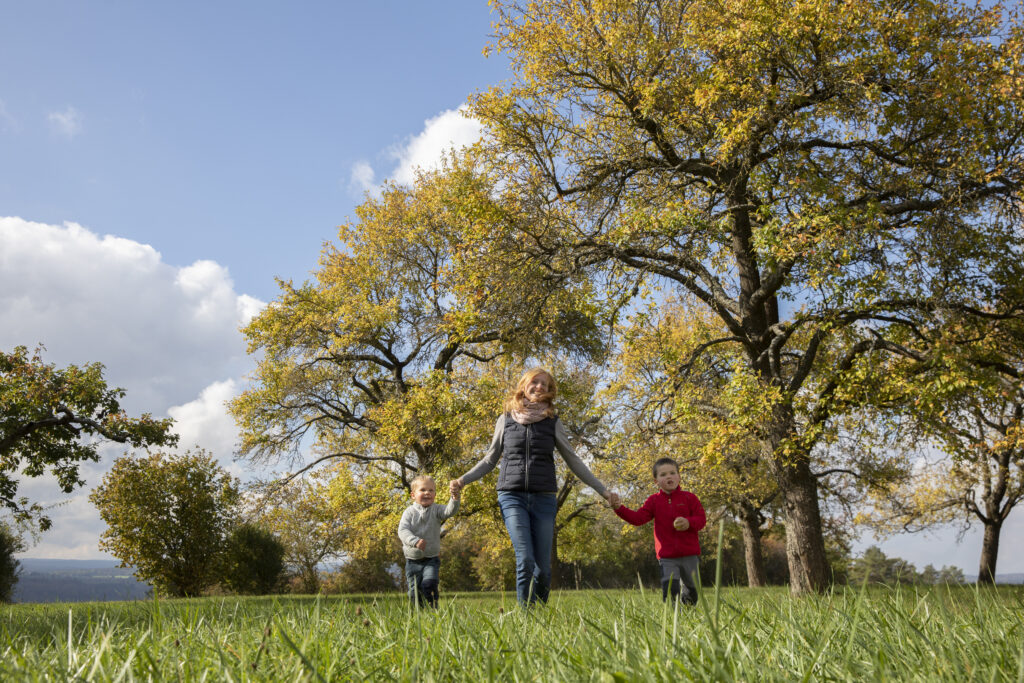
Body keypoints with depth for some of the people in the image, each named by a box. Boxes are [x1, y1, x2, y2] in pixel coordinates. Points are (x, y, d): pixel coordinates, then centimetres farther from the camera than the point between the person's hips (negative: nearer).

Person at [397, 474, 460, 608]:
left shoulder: (436, 510, -1)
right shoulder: (410, 512, -3)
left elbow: (450, 511, -21)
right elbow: (402, 530, -16)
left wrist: (455, 498, -42)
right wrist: (415, 541, -34)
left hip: (431, 559, -1)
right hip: (413, 560, 1)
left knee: (429, 585, -21)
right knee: (414, 592, 7)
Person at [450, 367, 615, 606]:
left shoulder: (553, 422, 9)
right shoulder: (506, 420, 9)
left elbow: (573, 461, 13)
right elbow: (490, 459, 16)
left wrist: (603, 490, 11)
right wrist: (463, 479, 4)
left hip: (544, 498, 1)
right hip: (512, 496, -1)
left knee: (543, 566, -2)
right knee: (525, 561, -14)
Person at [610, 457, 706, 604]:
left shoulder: (689, 498, 1)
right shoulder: (654, 501, 4)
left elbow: (701, 519, -1)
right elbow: (638, 518, -5)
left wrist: (689, 523, -23)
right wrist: (618, 508, -19)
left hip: (689, 554, 1)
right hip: (667, 557, 0)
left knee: (692, 590, 15)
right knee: (670, 591, -13)